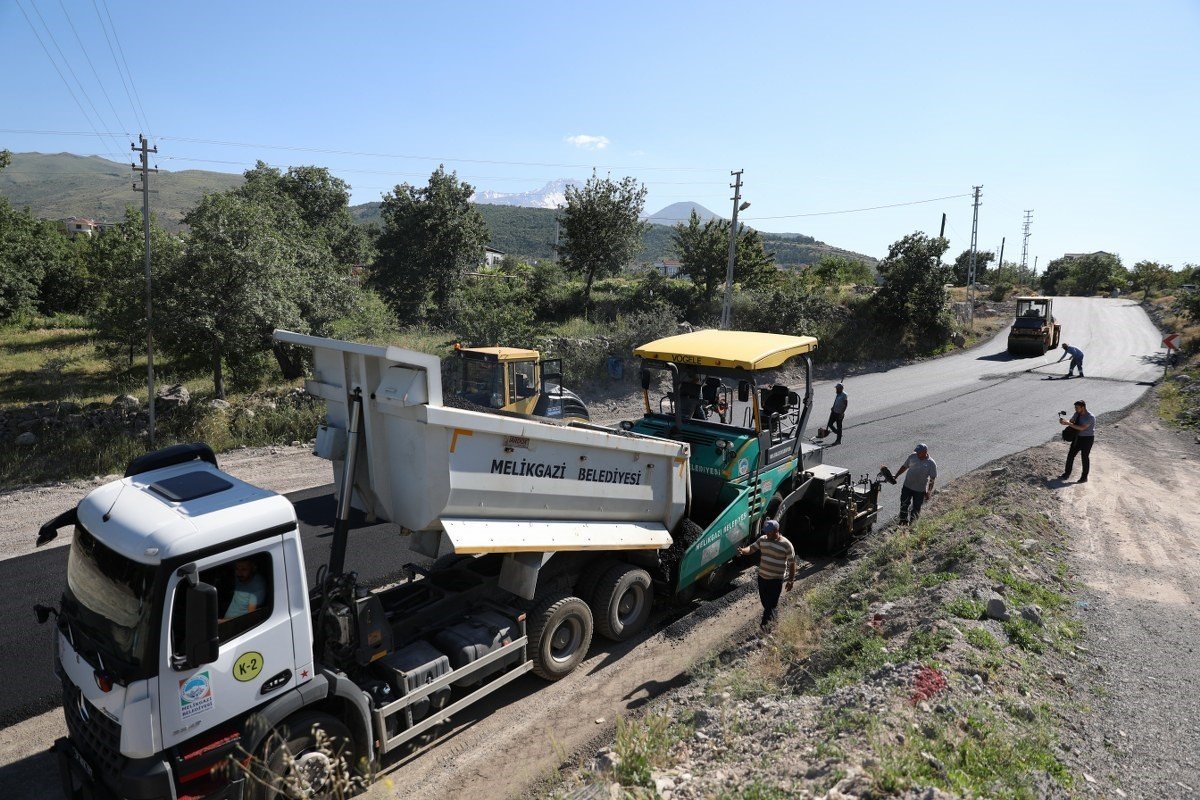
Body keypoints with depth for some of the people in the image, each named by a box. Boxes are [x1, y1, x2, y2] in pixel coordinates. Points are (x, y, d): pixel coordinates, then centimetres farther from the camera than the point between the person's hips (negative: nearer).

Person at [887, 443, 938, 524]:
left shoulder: (931, 464, -13)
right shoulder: (912, 457, -5)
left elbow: (932, 479, -8)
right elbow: (904, 467, 9)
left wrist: (929, 492, -9)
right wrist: (895, 476, 4)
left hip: (920, 490, -3)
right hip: (907, 487, 3)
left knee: (916, 508, 10)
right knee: (904, 505, 9)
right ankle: (902, 523, 24)